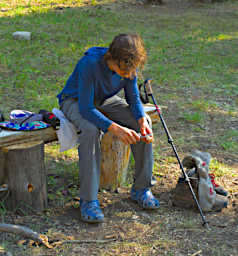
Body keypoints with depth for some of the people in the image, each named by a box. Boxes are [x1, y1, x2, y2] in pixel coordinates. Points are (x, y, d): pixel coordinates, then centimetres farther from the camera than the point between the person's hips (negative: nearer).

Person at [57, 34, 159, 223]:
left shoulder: (129, 66, -20)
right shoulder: (90, 64, -36)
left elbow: (134, 98, -7)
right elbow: (86, 109, -36)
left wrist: (142, 120, -28)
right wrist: (115, 129, -46)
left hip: (105, 100, 5)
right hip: (76, 101, -5)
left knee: (142, 123, -18)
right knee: (91, 130, -37)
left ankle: (141, 188, -5)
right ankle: (88, 200, -28)